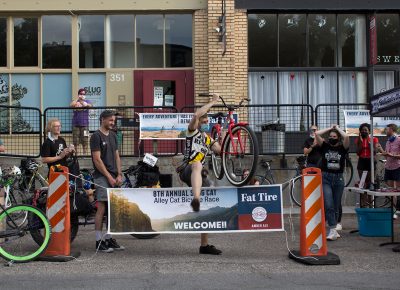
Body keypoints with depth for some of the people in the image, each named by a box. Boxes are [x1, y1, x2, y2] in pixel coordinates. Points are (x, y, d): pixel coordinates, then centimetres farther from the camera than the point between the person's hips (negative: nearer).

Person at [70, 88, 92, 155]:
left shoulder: (87, 101, 9)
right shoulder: (75, 101, 9)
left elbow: (91, 106, -13)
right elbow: (71, 105, -14)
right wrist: (78, 99, -12)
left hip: (85, 124, 0)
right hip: (76, 124, 0)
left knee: (85, 141, -1)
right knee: (75, 142, 0)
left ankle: (85, 153, 4)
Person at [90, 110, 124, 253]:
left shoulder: (113, 135, 16)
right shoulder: (96, 136, -7)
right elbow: (97, 159, -13)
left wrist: (119, 175, 4)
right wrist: (109, 177, -13)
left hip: (113, 177, 7)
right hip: (101, 177, -7)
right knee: (101, 208, -7)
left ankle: (109, 239, 15)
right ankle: (99, 241, -3)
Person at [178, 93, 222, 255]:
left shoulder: (208, 139, 26)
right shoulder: (192, 131, 7)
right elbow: (196, 115, -13)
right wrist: (212, 102, -6)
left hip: (198, 175, 8)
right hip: (186, 170, -7)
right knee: (197, 164, -43)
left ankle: (204, 245, 11)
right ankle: (196, 199, -68)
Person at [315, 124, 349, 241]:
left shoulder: (342, 148, 5)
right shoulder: (325, 146, 5)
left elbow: (346, 137, -14)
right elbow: (317, 134, -6)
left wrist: (337, 128, 2)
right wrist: (330, 128, 6)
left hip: (338, 179, 1)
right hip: (325, 178, -1)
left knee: (336, 206, 9)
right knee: (328, 205, -13)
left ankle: (333, 229, 23)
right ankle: (333, 230, -14)